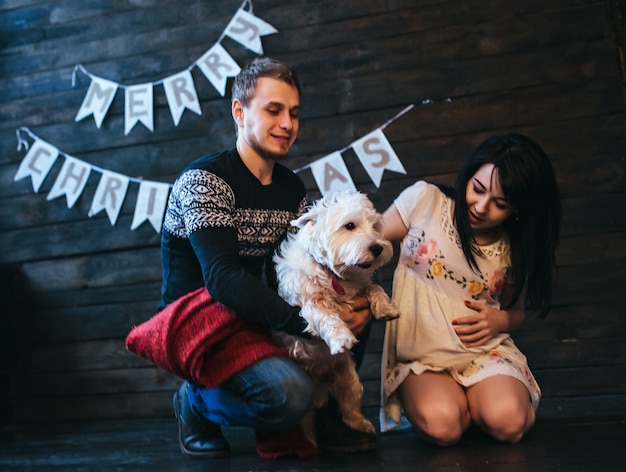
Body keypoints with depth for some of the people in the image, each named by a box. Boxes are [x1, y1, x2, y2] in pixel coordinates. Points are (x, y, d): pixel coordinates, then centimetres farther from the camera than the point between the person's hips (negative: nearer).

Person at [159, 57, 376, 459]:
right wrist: (308, 321, -36)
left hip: (257, 321, 7)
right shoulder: (203, 180, -15)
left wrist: (356, 305, -19)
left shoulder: (293, 189, 8)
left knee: (356, 304, -8)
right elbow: (223, 280, -27)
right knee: (289, 392, -31)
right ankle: (198, 403, 0)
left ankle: (325, 415, 5)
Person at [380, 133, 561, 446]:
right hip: (420, 357, -1)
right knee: (442, 425, -30)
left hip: (486, 351, 2)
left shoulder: (516, 248, 6)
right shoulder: (424, 200, -3)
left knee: (507, 422, -27)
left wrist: (500, 320, -6)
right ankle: (454, 399, 5)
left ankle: (474, 400, 7)